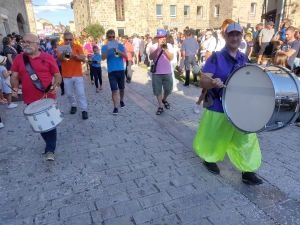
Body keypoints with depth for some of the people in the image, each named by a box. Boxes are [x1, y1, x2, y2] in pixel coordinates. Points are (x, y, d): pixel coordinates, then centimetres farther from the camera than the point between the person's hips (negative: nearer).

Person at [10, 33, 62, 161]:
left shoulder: (48, 58, -4)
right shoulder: (19, 58, 4)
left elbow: (57, 75, -2)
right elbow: (14, 76, 8)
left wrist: (56, 85, -21)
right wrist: (15, 87, -11)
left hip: (48, 98, -3)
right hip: (31, 100, 4)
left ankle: (50, 150, 13)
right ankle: (50, 144, 36)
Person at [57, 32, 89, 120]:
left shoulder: (78, 47, -2)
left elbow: (83, 59, -8)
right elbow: (58, 59, -6)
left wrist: (74, 55, -23)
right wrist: (63, 54, -24)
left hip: (77, 74, -2)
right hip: (66, 75, 2)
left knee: (81, 93, -4)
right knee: (69, 94, 11)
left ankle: (84, 110, 1)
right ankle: (73, 106, 32)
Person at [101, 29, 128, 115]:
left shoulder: (120, 45, 4)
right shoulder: (104, 47, 3)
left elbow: (126, 56, -6)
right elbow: (103, 58, -12)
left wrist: (118, 51, -21)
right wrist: (108, 50, -25)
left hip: (121, 70, 2)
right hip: (111, 71, -2)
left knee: (122, 88, 15)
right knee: (114, 90, -6)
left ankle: (121, 100, 40)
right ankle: (115, 107, -3)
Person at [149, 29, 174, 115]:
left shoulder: (169, 46, 1)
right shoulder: (154, 46, -1)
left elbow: (171, 57, -11)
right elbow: (151, 57, -15)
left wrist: (165, 48, -20)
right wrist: (158, 48, -23)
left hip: (167, 72, 1)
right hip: (156, 72, 0)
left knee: (168, 89, 8)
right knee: (158, 90, 5)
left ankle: (164, 100, 37)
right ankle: (160, 106, 15)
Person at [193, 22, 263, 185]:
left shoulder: (244, 59, 6)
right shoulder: (216, 58, -11)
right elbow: (202, 81, -19)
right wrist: (213, 82, -40)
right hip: (218, 107, -5)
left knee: (246, 139, 7)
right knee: (214, 137, 12)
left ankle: (247, 172, 20)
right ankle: (209, 158, 39)